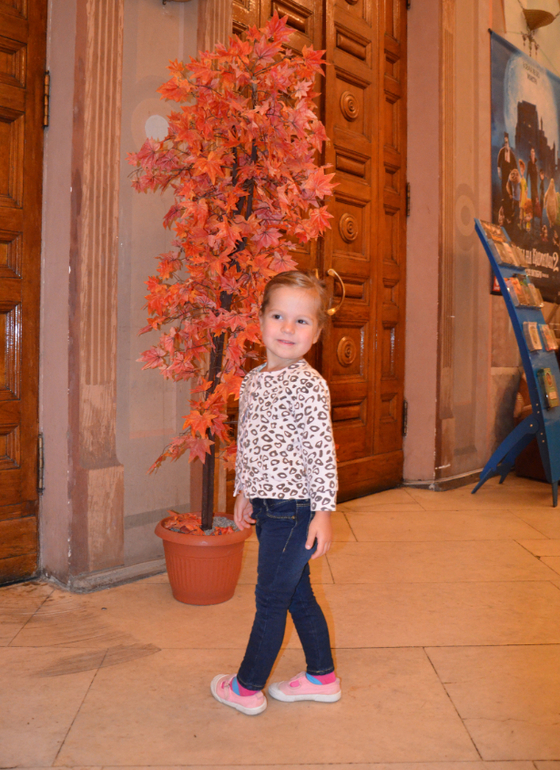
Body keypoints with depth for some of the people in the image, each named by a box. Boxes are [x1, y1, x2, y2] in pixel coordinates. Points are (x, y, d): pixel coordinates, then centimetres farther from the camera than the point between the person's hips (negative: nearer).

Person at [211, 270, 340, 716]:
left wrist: (324, 511, -18)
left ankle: (248, 687, 22)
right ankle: (322, 677, 33)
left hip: (294, 508, -8)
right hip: (267, 507, 8)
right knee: (297, 593, 18)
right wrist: (244, 493, 20)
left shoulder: (308, 385, -14)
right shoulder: (253, 381, 9)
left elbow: (322, 452, -17)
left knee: (271, 597, 5)